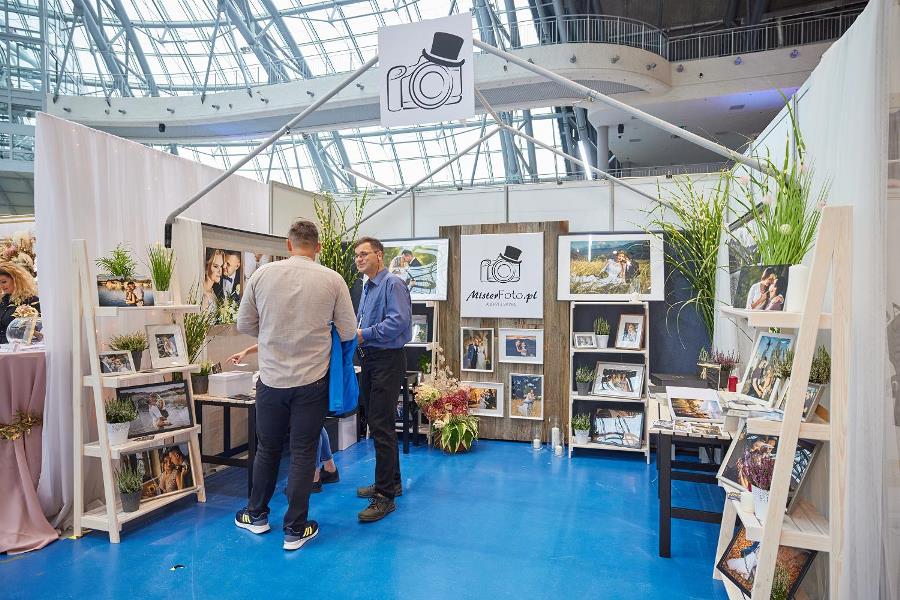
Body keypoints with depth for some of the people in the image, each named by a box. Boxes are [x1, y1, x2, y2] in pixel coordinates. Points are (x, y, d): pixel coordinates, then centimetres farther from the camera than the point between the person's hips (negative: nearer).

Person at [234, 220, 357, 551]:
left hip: (271, 377, 2)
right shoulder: (332, 279, -9)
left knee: (267, 448, 20)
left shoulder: (262, 274, -4)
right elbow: (348, 331, -3)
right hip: (311, 380, -2)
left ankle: (257, 515, 38)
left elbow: (244, 324, 5)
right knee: (303, 453, 10)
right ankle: (295, 529, 21)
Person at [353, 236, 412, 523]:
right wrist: (354, 333, 6)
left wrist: (364, 334, -18)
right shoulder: (366, 288, 17)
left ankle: (385, 496, 0)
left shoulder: (393, 284, -12)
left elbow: (398, 321, -24)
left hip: (387, 360, -10)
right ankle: (390, 481, 30)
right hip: (369, 359, 10)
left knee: (381, 427, -8)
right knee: (376, 424, 16)